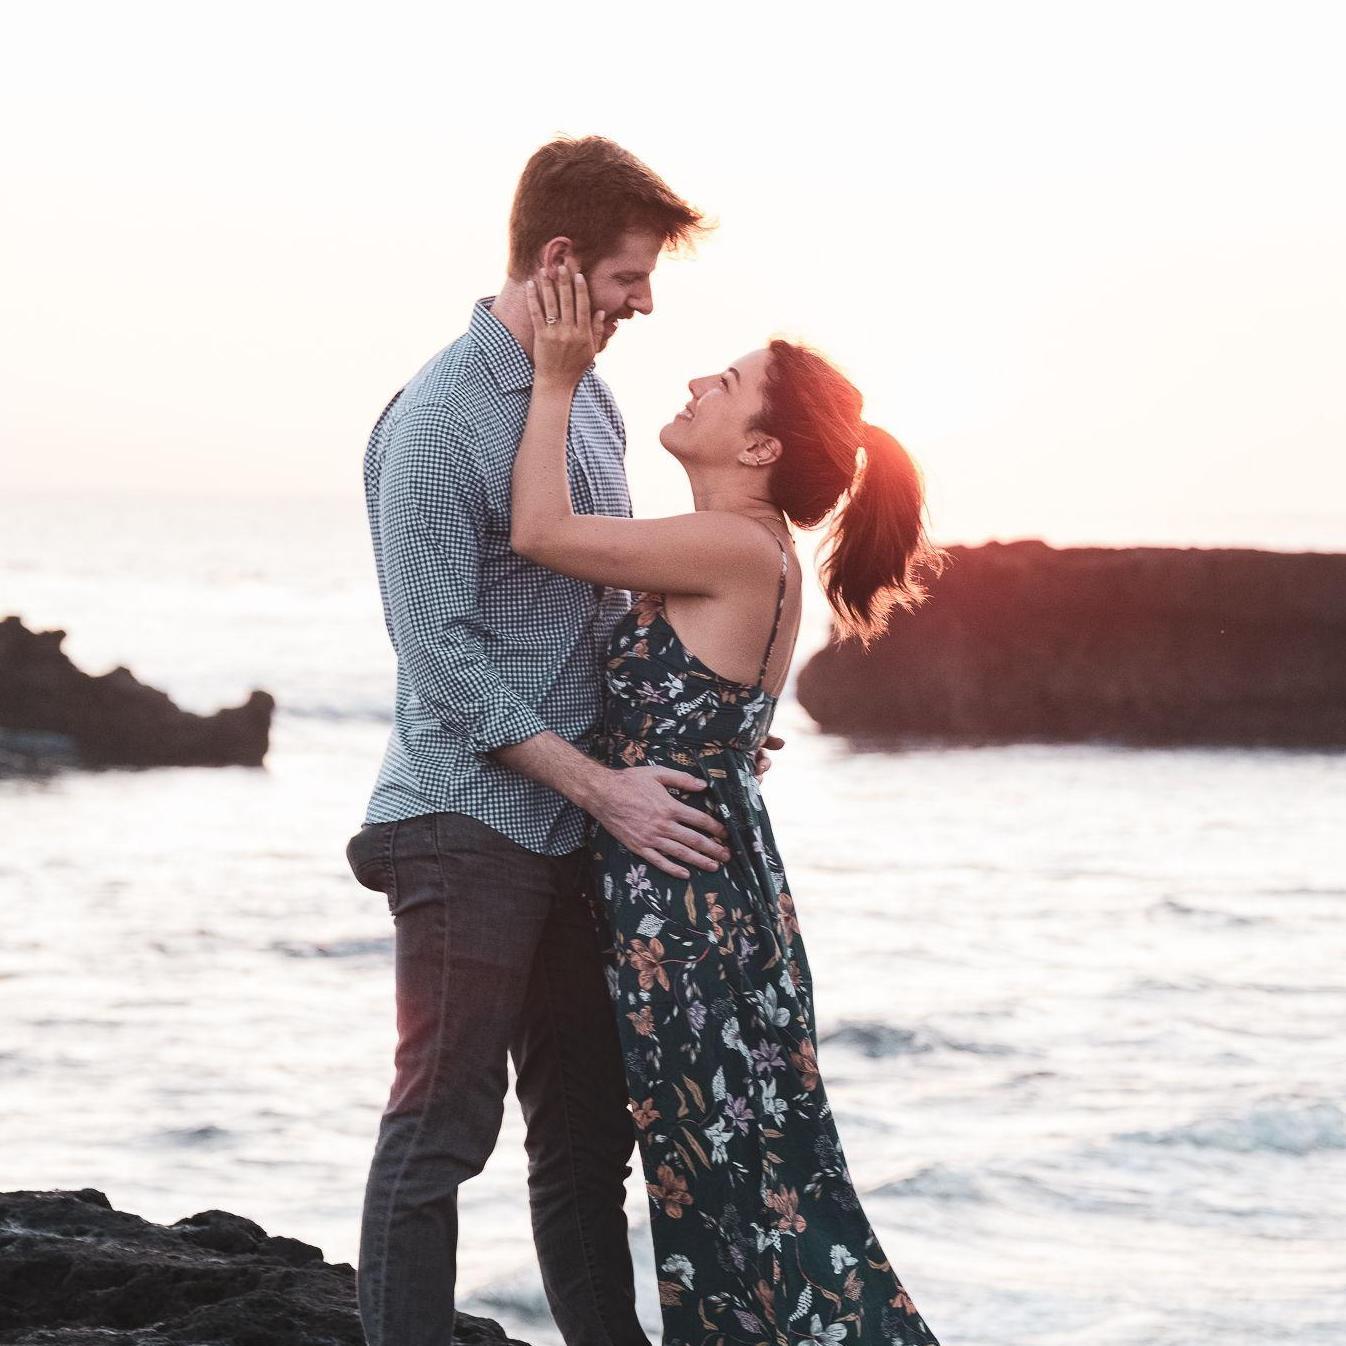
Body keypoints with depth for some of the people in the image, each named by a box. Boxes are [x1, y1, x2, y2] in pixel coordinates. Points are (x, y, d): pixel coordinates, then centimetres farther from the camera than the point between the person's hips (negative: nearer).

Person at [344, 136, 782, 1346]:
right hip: (467, 822, -8)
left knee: (589, 1128, 12)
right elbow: (443, 656, -17)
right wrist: (606, 789, -17)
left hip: (573, 826, 8)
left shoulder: (591, 397, 11)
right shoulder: (438, 422, -15)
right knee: (442, 1128, -6)